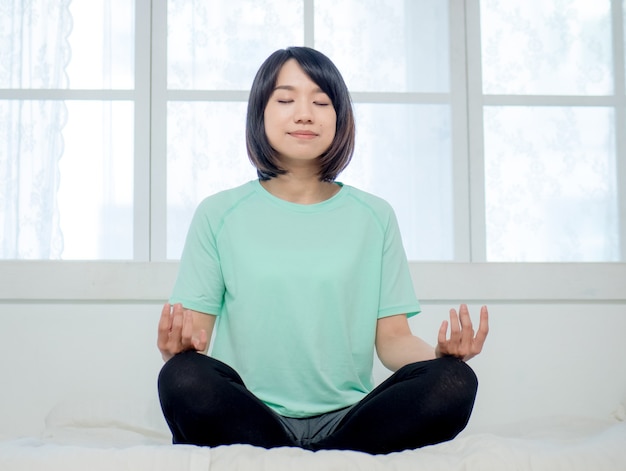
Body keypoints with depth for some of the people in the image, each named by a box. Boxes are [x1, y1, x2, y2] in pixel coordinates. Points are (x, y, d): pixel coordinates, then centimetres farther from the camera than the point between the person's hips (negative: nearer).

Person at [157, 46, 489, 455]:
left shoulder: (375, 217, 11)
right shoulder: (219, 215, 8)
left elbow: (393, 338, 8)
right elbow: (196, 332, 4)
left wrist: (439, 354, -14)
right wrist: (178, 347, -20)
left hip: (345, 417, 2)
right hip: (251, 418, -1)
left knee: (454, 382, -26)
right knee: (184, 379, -33)